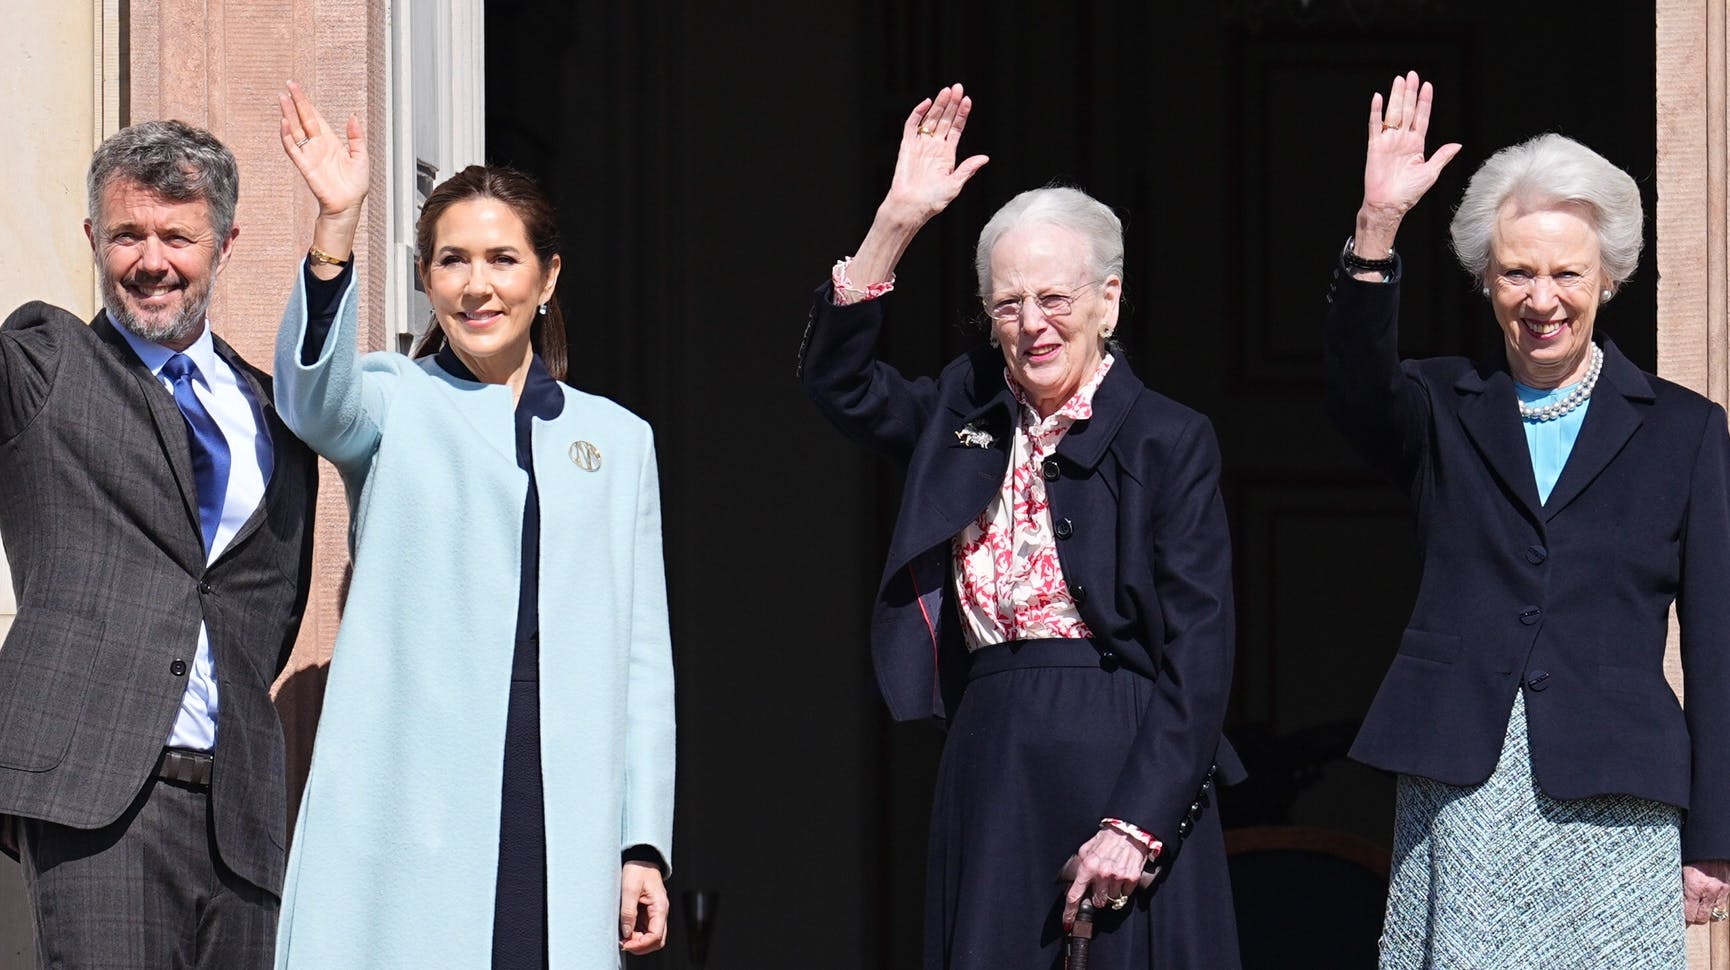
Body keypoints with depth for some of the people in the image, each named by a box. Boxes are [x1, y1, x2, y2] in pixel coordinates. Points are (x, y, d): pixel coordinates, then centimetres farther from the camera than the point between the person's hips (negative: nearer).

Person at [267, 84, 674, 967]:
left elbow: (644, 657, 13)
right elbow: (312, 396, -15)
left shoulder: (616, 439, 17)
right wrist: (335, 230, -30)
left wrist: (644, 843, 6)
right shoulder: (394, 403, 10)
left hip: (565, 822, 2)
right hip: (410, 820, -2)